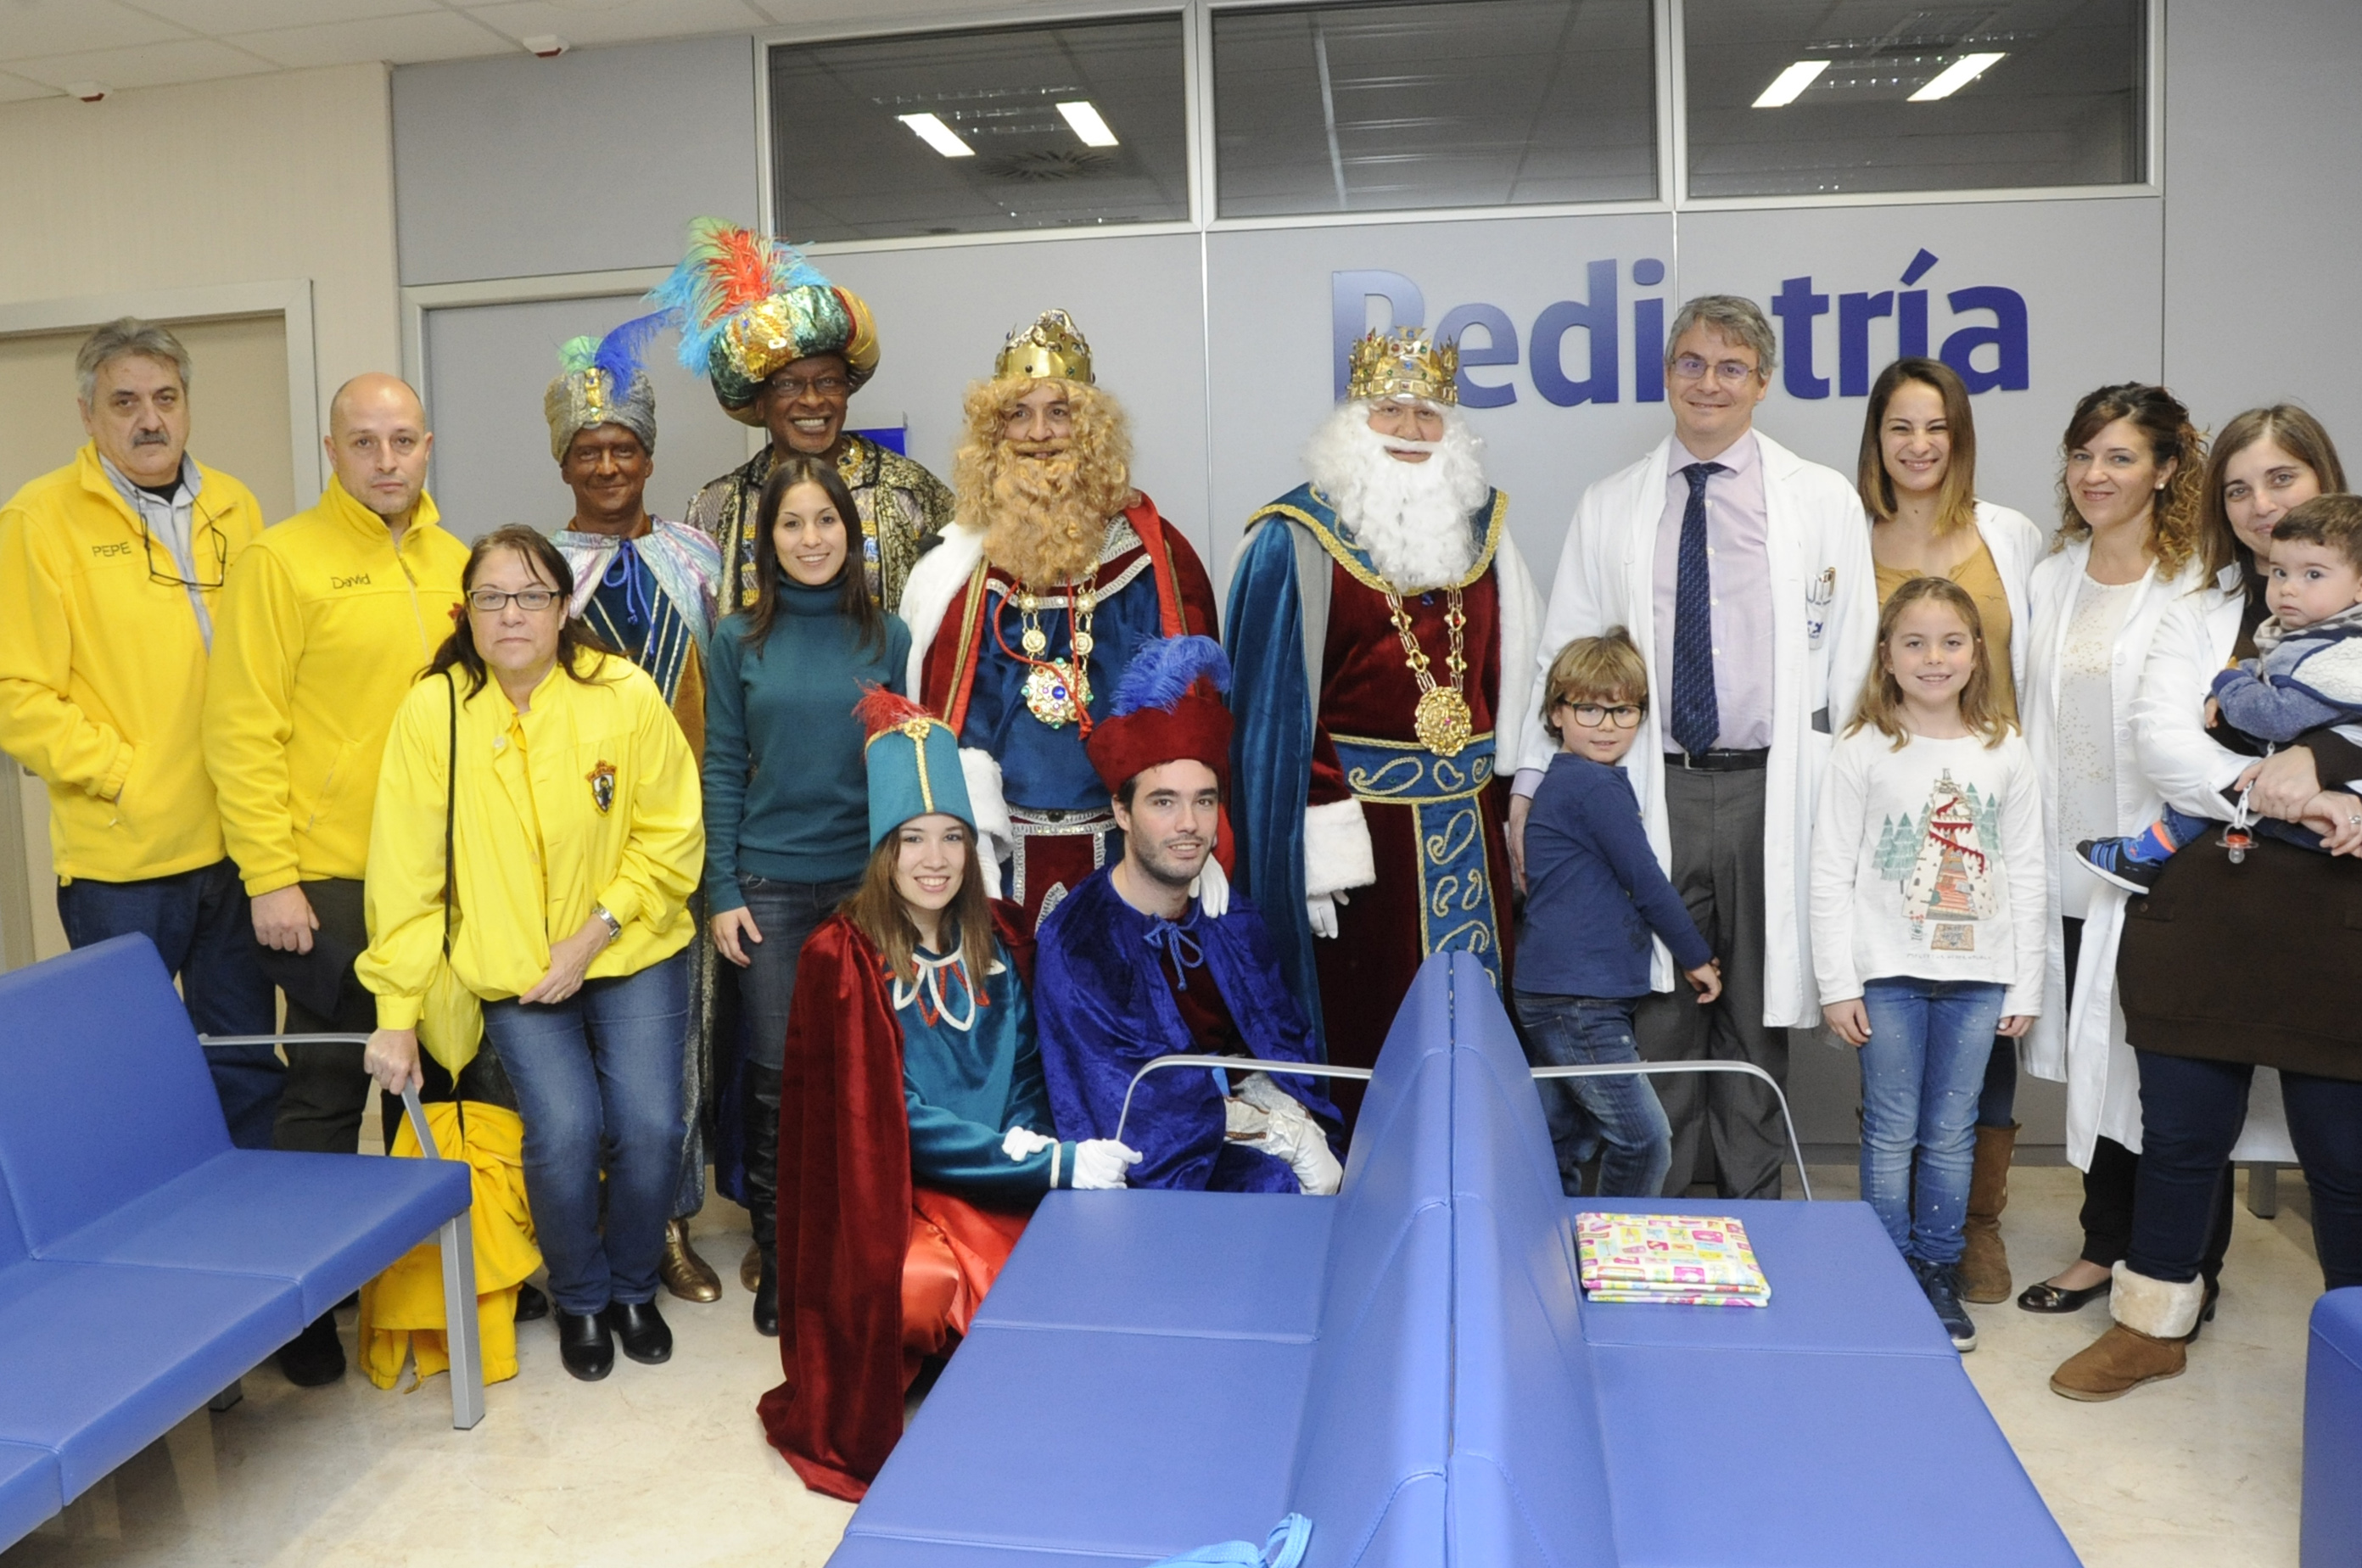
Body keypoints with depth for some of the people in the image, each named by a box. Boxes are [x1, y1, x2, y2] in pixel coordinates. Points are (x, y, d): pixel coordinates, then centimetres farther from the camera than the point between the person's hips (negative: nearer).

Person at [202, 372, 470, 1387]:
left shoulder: (453, 564, 9)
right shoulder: (282, 561, -7)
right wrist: (270, 879, -14)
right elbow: (242, 730, -10)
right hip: (333, 881, -5)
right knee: (329, 1089, 5)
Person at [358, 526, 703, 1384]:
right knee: (565, 1129, -16)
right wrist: (396, 1013, -7)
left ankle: (634, 1288, 20)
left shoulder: (624, 693, -11)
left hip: (633, 957, 0)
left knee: (649, 1126, -12)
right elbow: (406, 872, -8)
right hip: (512, 971, 0)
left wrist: (593, 935, -14)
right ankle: (580, 1299, 15)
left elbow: (672, 837, -6)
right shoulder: (433, 709, -10)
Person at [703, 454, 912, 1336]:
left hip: (867, 878, 0)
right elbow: (722, 769, 3)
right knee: (776, 1072, 5)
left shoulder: (888, 637, 4)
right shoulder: (739, 641, 4)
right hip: (769, 883, 0)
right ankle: (777, 1252, 20)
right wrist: (721, 892, -3)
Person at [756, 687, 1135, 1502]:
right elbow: (893, 1119, -12)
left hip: (1002, 1191, 4)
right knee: (922, 1291, -32)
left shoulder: (1000, 938, 6)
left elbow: (1026, 1071, 11)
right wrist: (1056, 1164, -17)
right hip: (889, 1194, -3)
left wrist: (1032, 1142, -13)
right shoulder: (843, 958, -9)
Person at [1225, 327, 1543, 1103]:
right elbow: (1277, 697, -8)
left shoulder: (1483, 522, 10)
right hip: (1359, 814, -4)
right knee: (1361, 1020, 2)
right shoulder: (1300, 537, -5)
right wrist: (1321, 832, -13)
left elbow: (1512, 668, 12)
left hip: (1469, 822, 5)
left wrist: (1518, 795, 6)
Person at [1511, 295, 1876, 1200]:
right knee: (1659, 1016, 4)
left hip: (1775, 794, 0)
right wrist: (1530, 787, -1)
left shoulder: (1826, 502, 7)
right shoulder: (1608, 509, 10)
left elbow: (1854, 659, 4)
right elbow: (1564, 658, 7)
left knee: (1758, 1019, 8)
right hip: (1652, 792, 0)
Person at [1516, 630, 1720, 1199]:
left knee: (1562, 1142, 15)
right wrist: (1698, 957, 3)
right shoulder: (1597, 784, -13)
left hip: (1551, 995, 10)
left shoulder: (1562, 781, 16)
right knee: (1644, 1138, -5)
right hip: (1579, 1000, -10)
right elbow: (1647, 884, -11)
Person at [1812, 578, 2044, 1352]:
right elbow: (1831, 875, -4)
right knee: (1892, 1134, 5)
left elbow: (2027, 876, 8)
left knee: (1950, 1136, 10)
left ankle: (1939, 1273, 23)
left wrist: (2025, 987, 5)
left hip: (1977, 976, 2)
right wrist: (1838, 984, -7)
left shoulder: (2005, 752, 5)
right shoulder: (1862, 751, -3)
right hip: (1888, 975, -2)